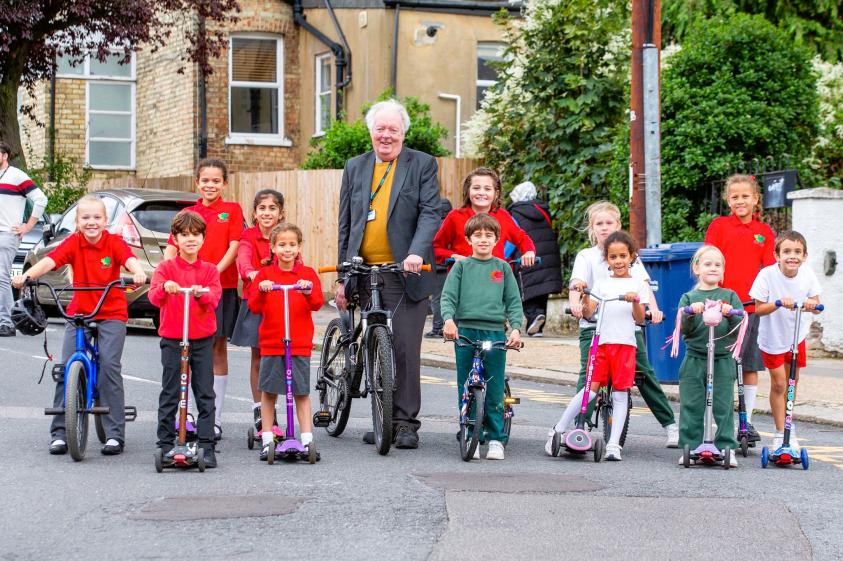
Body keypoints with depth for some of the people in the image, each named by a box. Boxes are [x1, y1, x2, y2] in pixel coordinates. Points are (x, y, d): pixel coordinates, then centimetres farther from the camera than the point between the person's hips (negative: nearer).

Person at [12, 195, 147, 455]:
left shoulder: (114, 242, -7)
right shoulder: (73, 243, -5)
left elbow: (129, 259, -25)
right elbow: (49, 261, -20)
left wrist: (138, 272, -49)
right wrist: (26, 276, -38)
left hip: (112, 313, -2)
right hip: (79, 312, 2)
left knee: (109, 365, -15)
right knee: (66, 367, -8)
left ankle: (115, 434, -6)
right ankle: (59, 433, 1)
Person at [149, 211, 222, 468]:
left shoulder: (209, 270, 7)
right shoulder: (166, 268, 2)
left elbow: (215, 298, -7)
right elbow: (154, 297, -12)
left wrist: (202, 293, -29)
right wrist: (165, 288, -34)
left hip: (203, 338, 1)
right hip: (172, 338, -1)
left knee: (205, 394, 1)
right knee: (170, 393, 2)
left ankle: (206, 447, 5)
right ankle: (165, 444, 9)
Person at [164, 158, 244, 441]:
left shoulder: (232, 210, 5)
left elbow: (234, 247, -4)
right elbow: (171, 248, 4)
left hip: (221, 286, -2)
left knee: (218, 350, 3)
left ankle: (215, 419, 7)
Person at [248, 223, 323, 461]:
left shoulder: (307, 274, 5)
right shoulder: (266, 274, 5)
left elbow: (317, 304, -5)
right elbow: (254, 307, -2)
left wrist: (309, 292, -26)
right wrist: (261, 290, -21)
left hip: (300, 343, -1)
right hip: (271, 342, 1)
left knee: (302, 392, 0)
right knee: (268, 391, 4)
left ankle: (307, 440, 2)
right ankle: (267, 440, 12)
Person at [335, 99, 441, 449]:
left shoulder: (422, 164, 2)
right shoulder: (355, 167, 13)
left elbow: (430, 213, -7)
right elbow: (346, 224, 15)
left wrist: (417, 252, -24)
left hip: (404, 273, -4)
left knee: (405, 349, -7)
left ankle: (406, 423, 1)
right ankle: (385, 419, 16)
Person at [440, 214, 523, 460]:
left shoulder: (502, 268, 12)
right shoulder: (461, 266, 9)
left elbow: (513, 301, 9)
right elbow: (448, 296, 1)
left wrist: (516, 328, -6)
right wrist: (448, 319, -18)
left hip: (496, 333, 0)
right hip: (465, 331, 0)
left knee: (494, 391, -1)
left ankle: (496, 438, 7)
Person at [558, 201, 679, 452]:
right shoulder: (586, 256, 7)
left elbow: (643, 284, -1)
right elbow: (577, 283, -10)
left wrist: (653, 308, -20)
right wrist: (575, 303, -31)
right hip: (594, 325, -1)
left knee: (644, 374, 3)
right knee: (588, 375, -14)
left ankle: (670, 424, 11)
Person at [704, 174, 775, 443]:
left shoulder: (764, 232, 10)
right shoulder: (719, 225, 3)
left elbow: (769, 269, 9)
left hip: (753, 306, 3)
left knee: (750, 365, 6)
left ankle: (747, 421, 14)